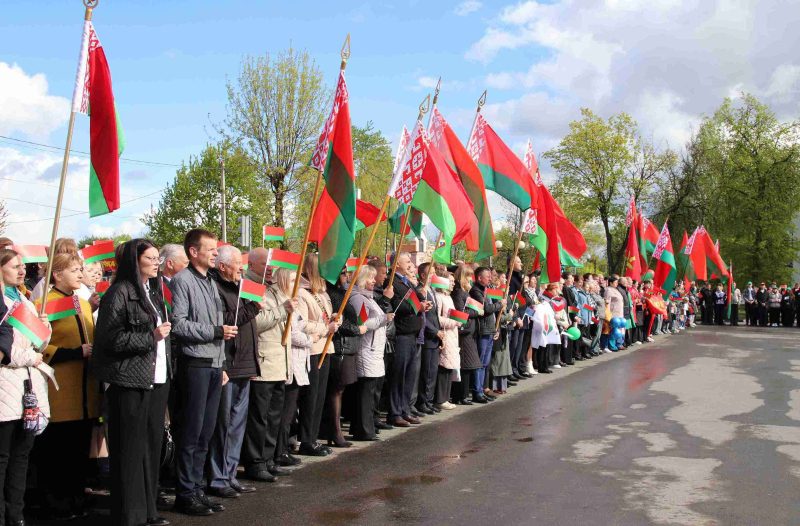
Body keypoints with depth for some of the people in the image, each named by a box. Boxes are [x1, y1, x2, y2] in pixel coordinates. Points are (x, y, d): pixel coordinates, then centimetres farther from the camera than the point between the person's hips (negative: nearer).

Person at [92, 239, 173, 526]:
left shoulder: (153, 292, 16)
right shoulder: (120, 292, -9)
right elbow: (110, 338, -15)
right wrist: (151, 337, -16)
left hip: (157, 379, 8)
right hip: (130, 381, -8)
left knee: (152, 445, 11)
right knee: (130, 449, -1)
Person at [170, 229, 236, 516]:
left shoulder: (210, 282, 18)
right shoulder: (182, 280, -8)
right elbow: (178, 324, -16)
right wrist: (216, 331, -15)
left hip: (213, 365, 8)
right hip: (194, 364, -8)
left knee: (205, 433, 11)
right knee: (191, 432, -1)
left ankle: (197, 489, 20)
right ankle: (185, 494, 8)